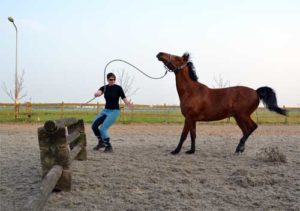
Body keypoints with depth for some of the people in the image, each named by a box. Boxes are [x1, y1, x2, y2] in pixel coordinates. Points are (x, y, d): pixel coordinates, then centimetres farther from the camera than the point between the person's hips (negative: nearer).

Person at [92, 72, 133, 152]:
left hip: (114, 111, -6)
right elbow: (96, 94, -18)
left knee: (103, 128, -15)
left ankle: (109, 147, 2)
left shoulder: (118, 88, -10)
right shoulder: (104, 88, 2)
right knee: (94, 125, -4)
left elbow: (124, 99, -13)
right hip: (105, 110, 6)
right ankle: (101, 142, 16)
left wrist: (129, 104, -37)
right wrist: (97, 93, -43)